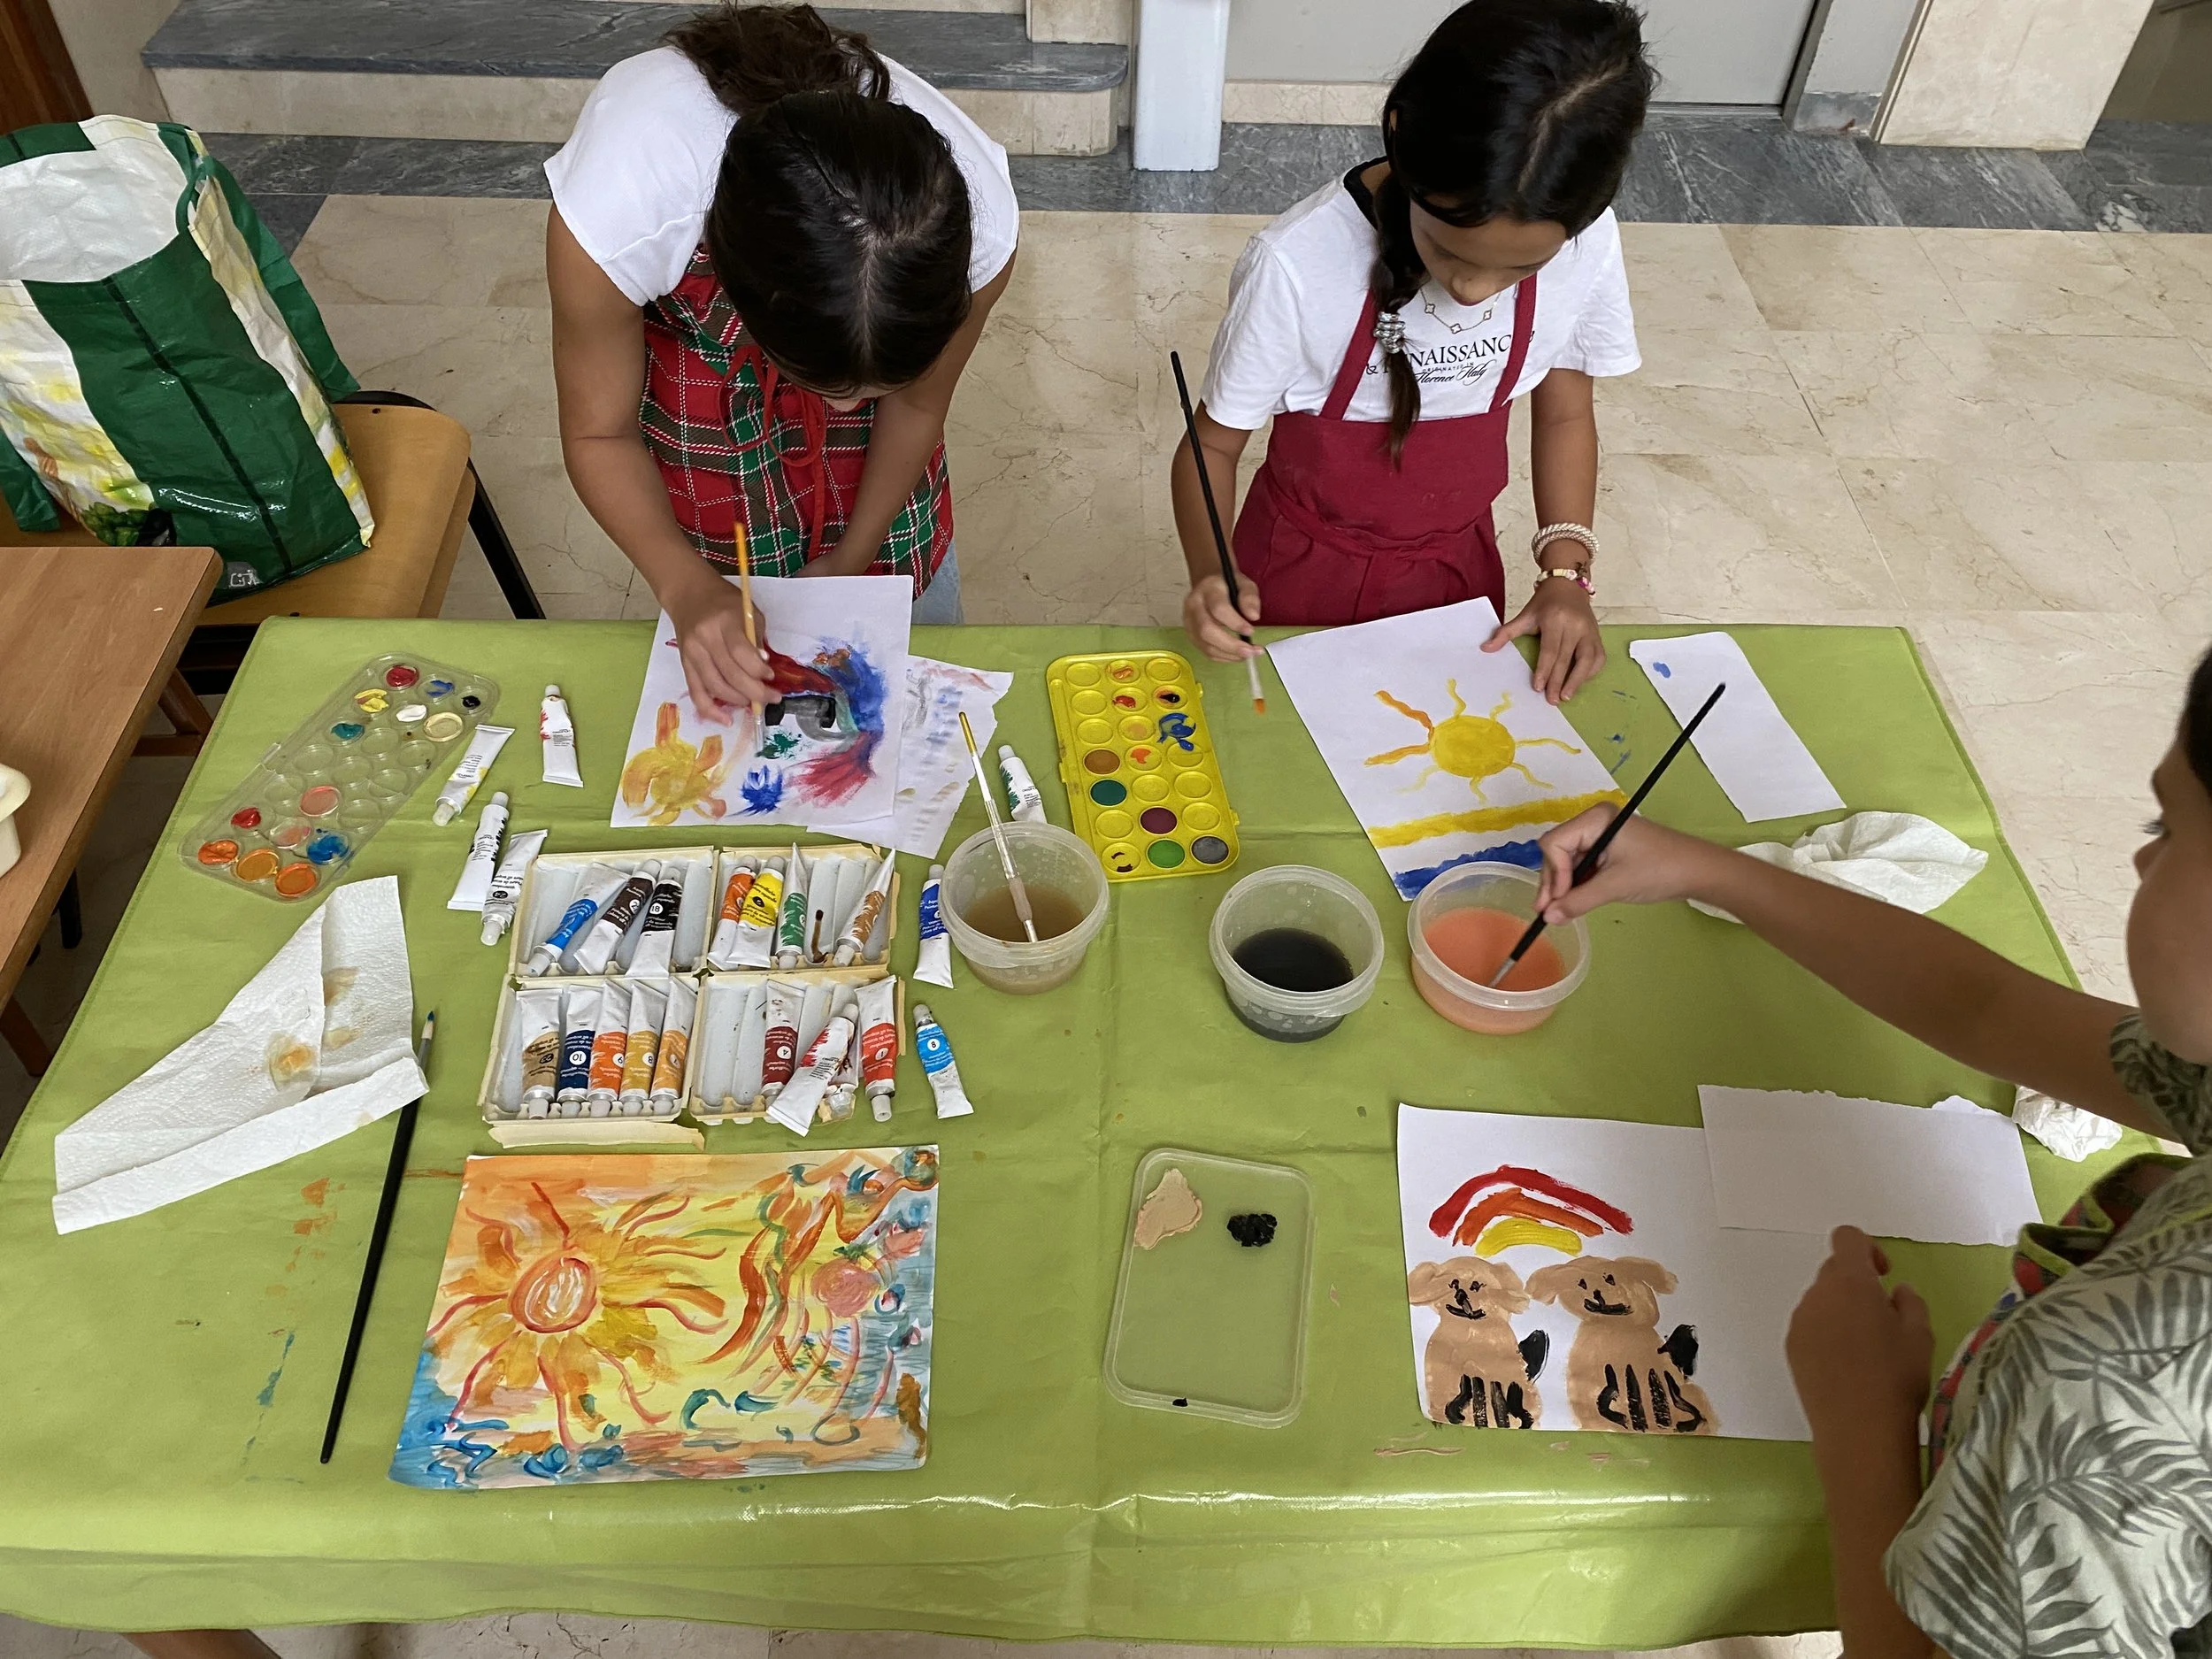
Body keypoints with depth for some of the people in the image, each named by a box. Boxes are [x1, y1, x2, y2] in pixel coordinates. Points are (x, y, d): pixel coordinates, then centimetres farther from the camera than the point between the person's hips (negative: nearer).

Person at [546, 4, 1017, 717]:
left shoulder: (977, 228, -38)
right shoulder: (615, 209, -43)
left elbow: (915, 405, -14)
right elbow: (599, 434, -22)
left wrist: (853, 557, -5)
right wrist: (688, 588, -37)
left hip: (884, 330, 2)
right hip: (690, 341, -1)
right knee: (728, 684, 7)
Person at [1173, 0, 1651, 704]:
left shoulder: (1587, 246, -18)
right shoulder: (1299, 265, -29)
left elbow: (1564, 414, -1)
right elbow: (1213, 443, -17)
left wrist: (1565, 572, -12)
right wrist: (1210, 575, -35)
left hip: (1456, 567, 3)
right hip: (1307, 570, -3)